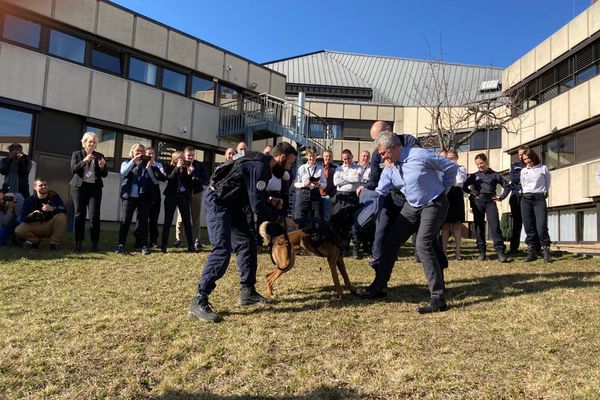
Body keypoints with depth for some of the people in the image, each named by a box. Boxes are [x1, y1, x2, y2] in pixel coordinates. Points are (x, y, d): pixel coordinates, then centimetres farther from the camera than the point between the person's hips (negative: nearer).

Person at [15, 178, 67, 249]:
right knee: (18, 231, -23)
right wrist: (30, 215, -28)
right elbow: (23, 217, -6)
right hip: (35, 226, 1)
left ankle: (54, 242, -13)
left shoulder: (54, 196, -7)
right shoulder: (29, 200, -2)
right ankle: (36, 240, 9)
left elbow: (64, 210, -20)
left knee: (61, 216, -31)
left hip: (51, 226, -1)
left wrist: (52, 209, -39)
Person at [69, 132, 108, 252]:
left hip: (95, 188, 0)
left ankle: (94, 243, -4)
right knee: (80, 215, -1)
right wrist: (84, 161, -17)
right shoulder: (77, 154, 10)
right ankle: (78, 242, 4)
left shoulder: (100, 156, 12)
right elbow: (73, 170, -3)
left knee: (94, 215, -8)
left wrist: (102, 167, -12)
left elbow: (105, 174, 9)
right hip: (79, 187, 0)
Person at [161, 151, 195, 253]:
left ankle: (191, 246, 5)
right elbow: (170, 177, -17)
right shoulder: (170, 168, 3)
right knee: (168, 221, 0)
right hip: (171, 196, -2)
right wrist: (177, 167, -23)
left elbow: (189, 184, 4)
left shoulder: (186, 168, 7)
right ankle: (164, 246, 5)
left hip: (183, 196, 2)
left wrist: (190, 173, -10)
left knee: (187, 221, 1)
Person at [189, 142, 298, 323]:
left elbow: (252, 193, 19)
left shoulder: (262, 164, 8)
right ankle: (199, 301, -18)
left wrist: (269, 199, 5)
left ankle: (247, 292, 18)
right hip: (217, 202, -11)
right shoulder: (260, 168, -23)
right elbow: (257, 206, -24)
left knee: (247, 243, 10)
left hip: (230, 204, 11)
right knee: (222, 249, -20)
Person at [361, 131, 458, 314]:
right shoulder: (389, 169, -4)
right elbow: (379, 194, 1)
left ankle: (438, 297, -14)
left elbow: (452, 167, -12)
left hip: (433, 205, -7)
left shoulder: (420, 156, -23)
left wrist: (443, 190, -3)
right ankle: (378, 286, 17)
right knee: (391, 242, 4)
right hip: (411, 206, 7)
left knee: (423, 245, -22)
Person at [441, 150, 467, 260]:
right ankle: (444, 251, 5)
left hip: (456, 196, 0)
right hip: (445, 195, 0)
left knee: (457, 224, 2)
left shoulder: (461, 169, 9)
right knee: (445, 225, 1)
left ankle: (458, 252, 7)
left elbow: (460, 181, -10)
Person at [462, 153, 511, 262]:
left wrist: (501, 197, 4)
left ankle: (500, 252, -14)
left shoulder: (494, 174, 11)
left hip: (490, 201, -2)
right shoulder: (474, 176, 14)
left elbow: (507, 186, 13)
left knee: (495, 225, -13)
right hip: (477, 201, 2)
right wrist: (470, 192, 2)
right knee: (479, 227, 2)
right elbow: (464, 186, 18)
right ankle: (481, 252, 7)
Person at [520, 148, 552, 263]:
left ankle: (546, 251, -2)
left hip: (539, 198, -3)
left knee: (541, 227, -13)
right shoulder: (523, 171, 15)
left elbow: (547, 184, 14)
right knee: (529, 227, 1)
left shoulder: (543, 168, 6)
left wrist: (544, 193, 14)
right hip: (526, 199, 3)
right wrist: (525, 194, 15)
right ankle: (531, 252, 5)